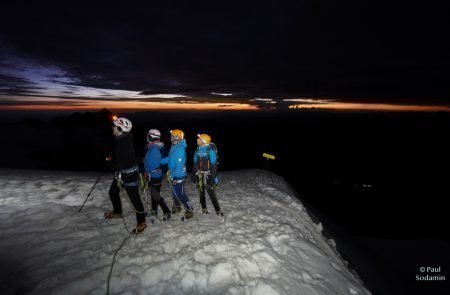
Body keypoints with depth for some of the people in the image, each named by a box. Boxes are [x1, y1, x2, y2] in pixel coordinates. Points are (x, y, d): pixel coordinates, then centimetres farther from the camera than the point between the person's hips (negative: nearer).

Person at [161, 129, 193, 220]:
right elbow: (169, 158, 18)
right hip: (173, 175, 9)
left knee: (180, 194, -1)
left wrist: (172, 174, -24)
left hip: (178, 176, -9)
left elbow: (179, 164, -27)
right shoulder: (174, 147, 6)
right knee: (175, 192, 23)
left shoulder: (180, 148, -23)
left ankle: (189, 210, 15)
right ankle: (177, 206, 42)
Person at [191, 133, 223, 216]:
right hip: (200, 174, 6)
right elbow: (195, 163, 11)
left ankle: (218, 210, 12)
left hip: (208, 175, -6)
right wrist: (193, 174, 12)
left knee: (211, 192, -3)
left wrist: (213, 177, -18)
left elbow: (214, 164, -16)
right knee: (201, 192, 12)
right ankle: (204, 208, 29)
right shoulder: (198, 149, 4)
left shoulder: (211, 150, -15)